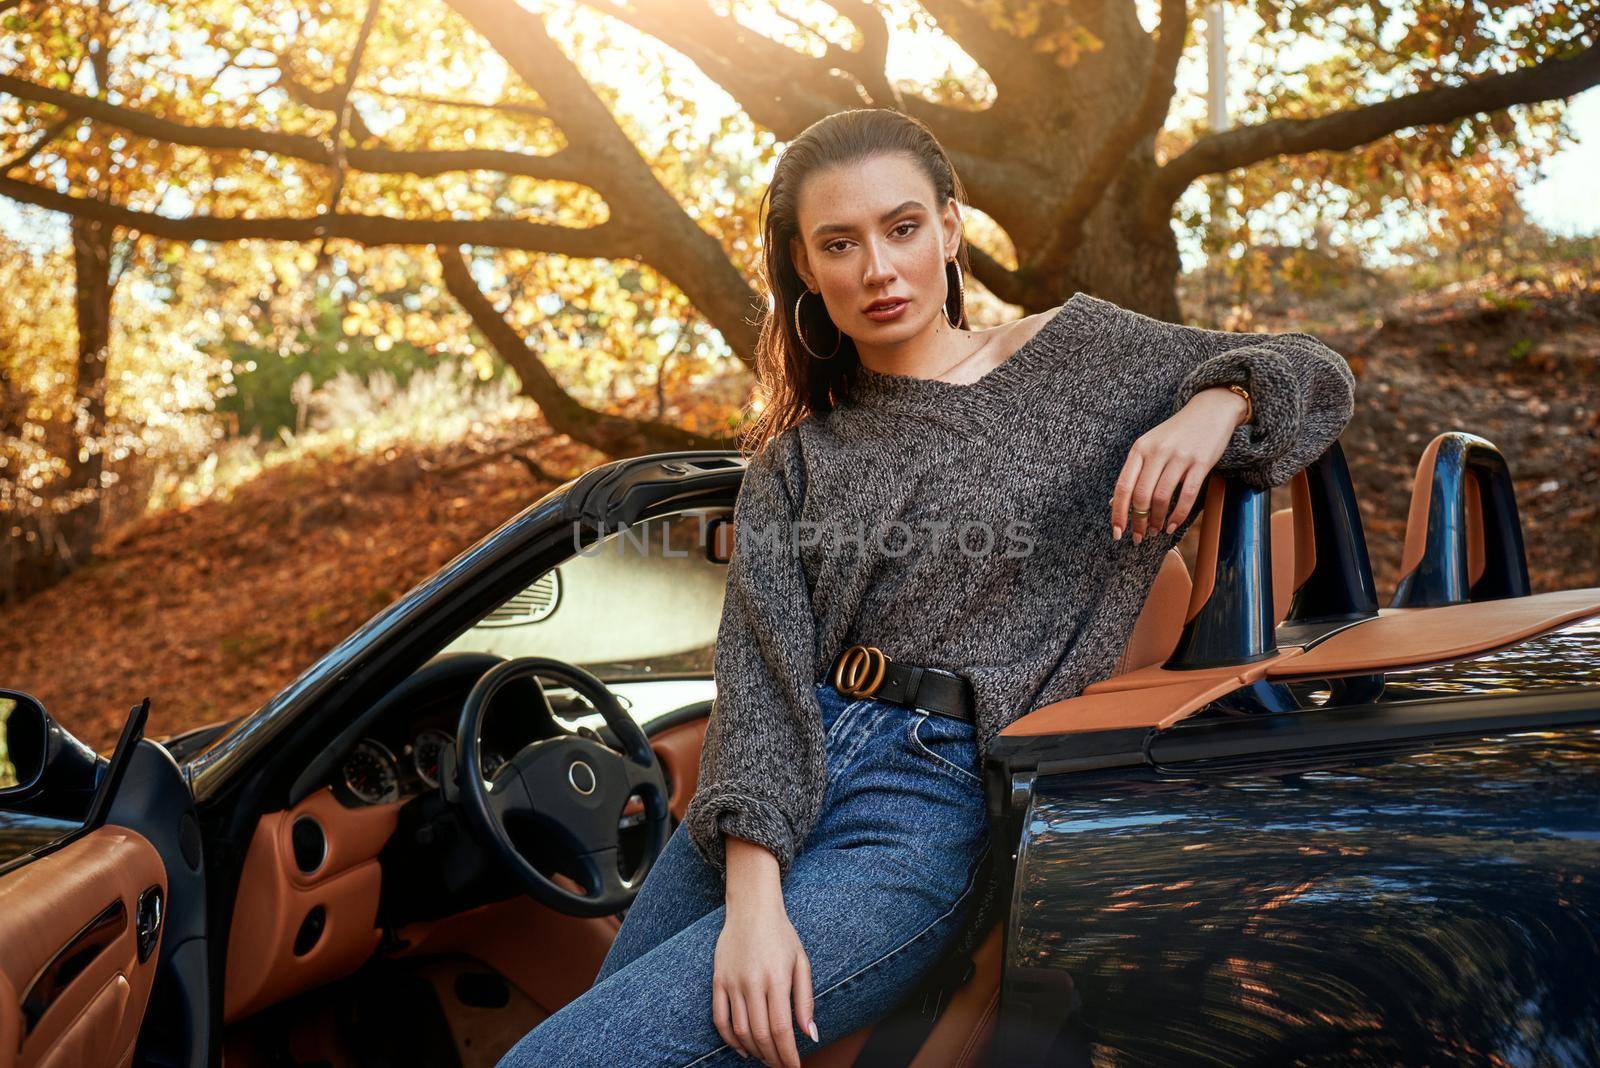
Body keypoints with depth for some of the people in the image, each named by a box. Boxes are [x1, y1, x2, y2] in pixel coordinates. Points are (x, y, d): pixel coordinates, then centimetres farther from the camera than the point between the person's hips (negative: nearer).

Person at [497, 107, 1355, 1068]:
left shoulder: (1073, 354, 9)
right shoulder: (794, 460, 13)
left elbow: (1315, 372, 15)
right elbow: (761, 670, -1)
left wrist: (1213, 407, -9)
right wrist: (752, 896, -16)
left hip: (929, 806, -5)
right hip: (772, 792, 5)